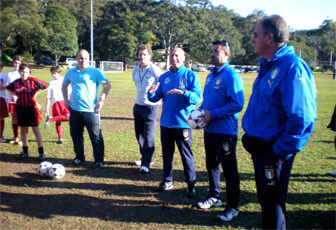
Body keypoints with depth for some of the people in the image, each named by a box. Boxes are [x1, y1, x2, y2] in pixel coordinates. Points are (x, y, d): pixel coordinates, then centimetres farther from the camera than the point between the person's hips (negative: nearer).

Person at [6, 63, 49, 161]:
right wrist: (15, 94, 6)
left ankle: (41, 152, 3)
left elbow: (46, 86, -4)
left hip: (31, 108, -4)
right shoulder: (16, 83, -1)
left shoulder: (33, 81, -12)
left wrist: (36, 92, -4)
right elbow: (8, 88, 20)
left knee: (35, 129, -2)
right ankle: (25, 151, 23)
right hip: (20, 108, 4)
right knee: (22, 130, 11)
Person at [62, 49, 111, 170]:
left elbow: (107, 85, -6)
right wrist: (65, 99, 14)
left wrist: (101, 100, -12)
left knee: (96, 136, -1)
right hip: (74, 110, 5)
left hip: (90, 110, -4)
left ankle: (99, 160, 12)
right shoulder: (70, 72, 9)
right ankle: (79, 158, 31)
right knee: (75, 135, 14)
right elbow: (64, 85, 25)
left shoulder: (95, 72, -4)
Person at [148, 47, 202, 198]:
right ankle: (167, 181, 29)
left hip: (183, 123, -5)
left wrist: (183, 92, -31)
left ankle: (191, 184, 16)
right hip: (165, 122, 5)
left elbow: (198, 97, -14)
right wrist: (151, 92, -14)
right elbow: (156, 98, 8)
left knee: (186, 154, 2)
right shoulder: (164, 77, 9)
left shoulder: (190, 75, -4)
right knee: (167, 153, 15)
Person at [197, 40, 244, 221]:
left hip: (225, 131, -8)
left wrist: (212, 114, -21)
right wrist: (199, 111, 2)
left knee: (229, 169, 4)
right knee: (211, 165, 19)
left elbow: (237, 105, -21)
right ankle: (214, 196, 37)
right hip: (209, 130, 8)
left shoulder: (231, 76, -14)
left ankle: (232, 206, 18)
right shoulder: (211, 75, 11)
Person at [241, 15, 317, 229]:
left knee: (272, 205, 7)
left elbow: (302, 118, -26)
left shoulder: (292, 67, -22)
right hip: (259, 146, 9)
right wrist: (250, 135, 16)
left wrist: (280, 151, -20)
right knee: (265, 200, 24)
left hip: (273, 151, -9)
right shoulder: (268, 65, 9)